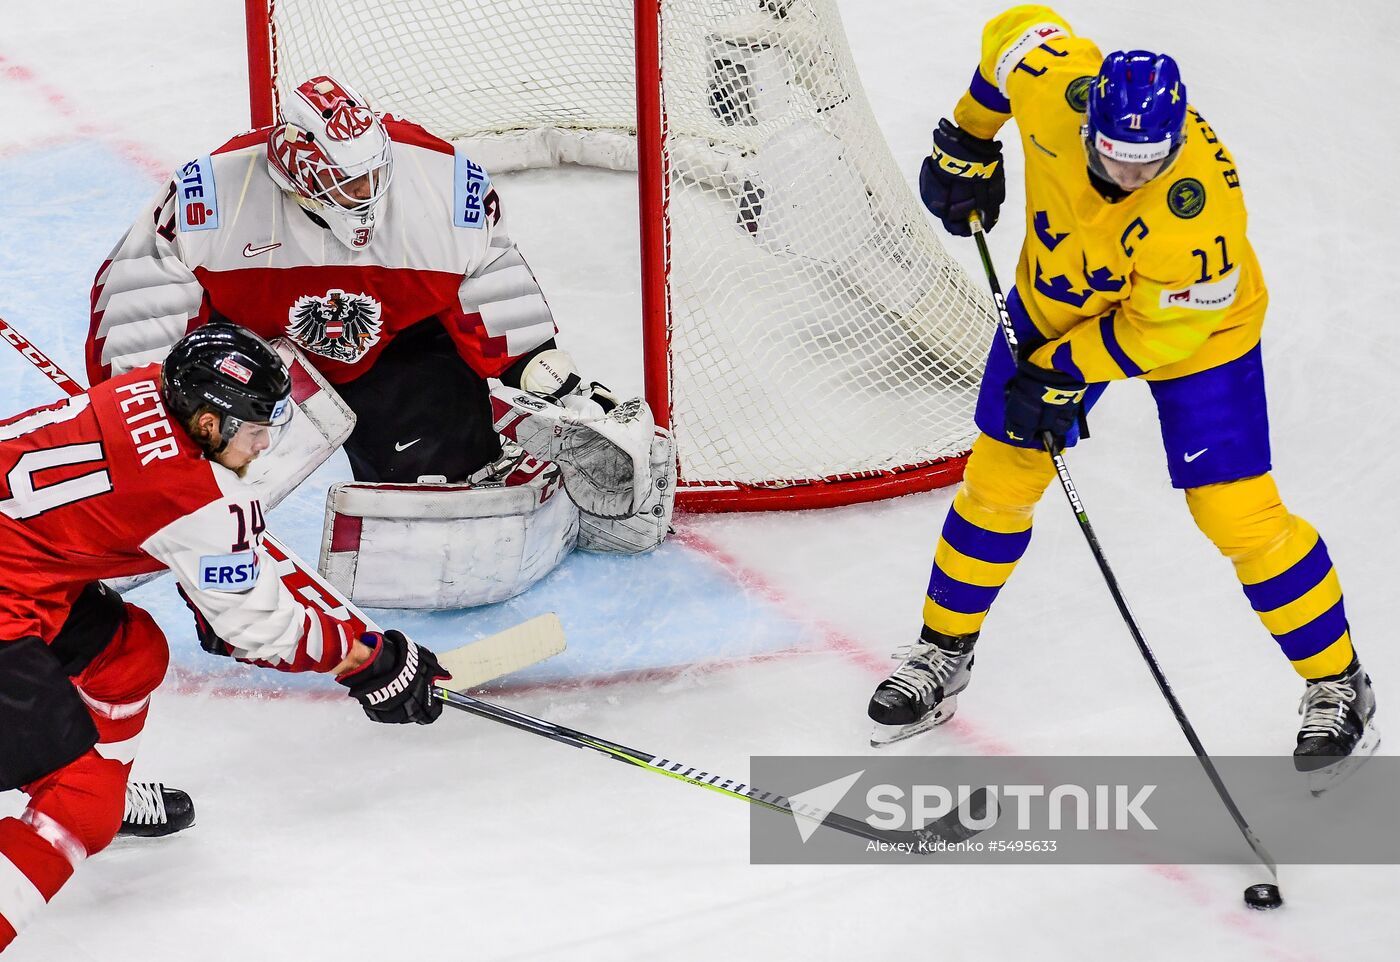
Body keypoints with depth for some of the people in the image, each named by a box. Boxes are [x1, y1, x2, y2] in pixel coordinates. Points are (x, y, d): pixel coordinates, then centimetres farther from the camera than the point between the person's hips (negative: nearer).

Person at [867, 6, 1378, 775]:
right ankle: (943, 653, 29)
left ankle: (1336, 684, 10)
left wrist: (1064, 371, -22)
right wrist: (966, 144, 1)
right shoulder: (1054, 83, -32)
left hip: (1194, 323, -4)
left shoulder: (1199, 208, -42)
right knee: (999, 479, 9)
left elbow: (1165, 328, -27)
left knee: (1239, 515, -8)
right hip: (1060, 298, 5)